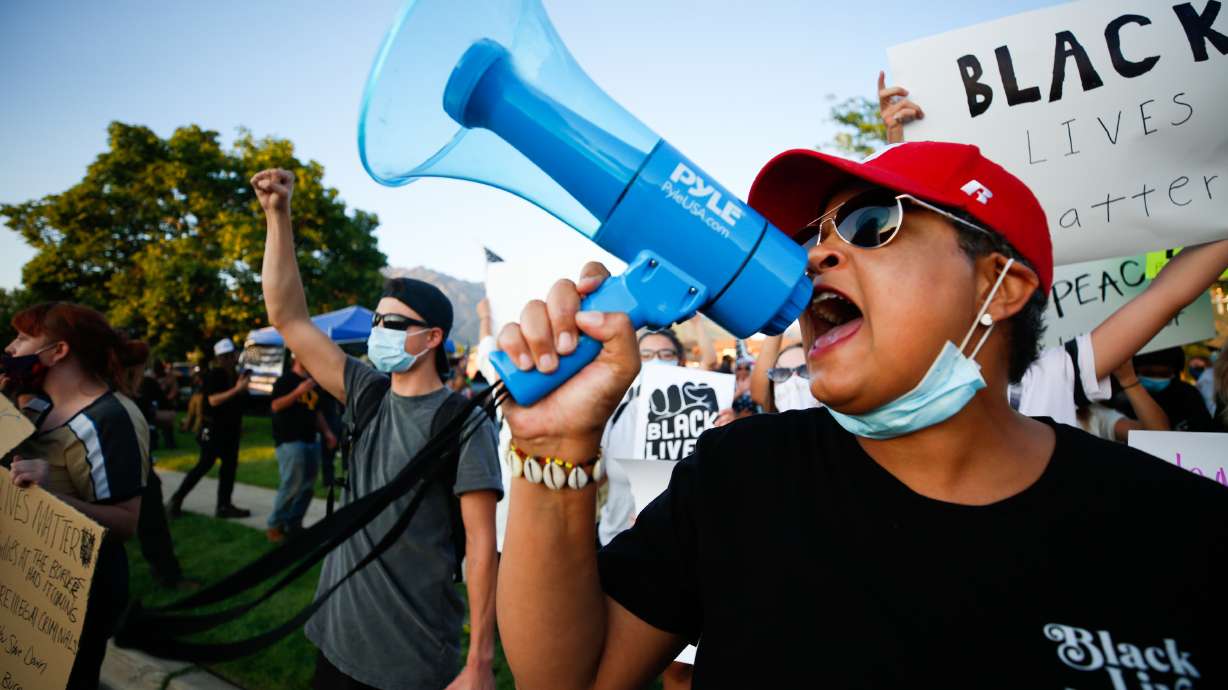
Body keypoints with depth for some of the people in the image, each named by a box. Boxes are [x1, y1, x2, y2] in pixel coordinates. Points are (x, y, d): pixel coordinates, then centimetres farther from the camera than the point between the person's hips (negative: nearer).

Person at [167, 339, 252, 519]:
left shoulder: (234, 376, 9)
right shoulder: (214, 375, -11)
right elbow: (213, 400, -25)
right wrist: (236, 389, -29)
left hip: (230, 428, 7)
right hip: (214, 427, -7)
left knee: (230, 465, 6)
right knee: (205, 465, -5)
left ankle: (224, 505, 12)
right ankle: (175, 500, 9)